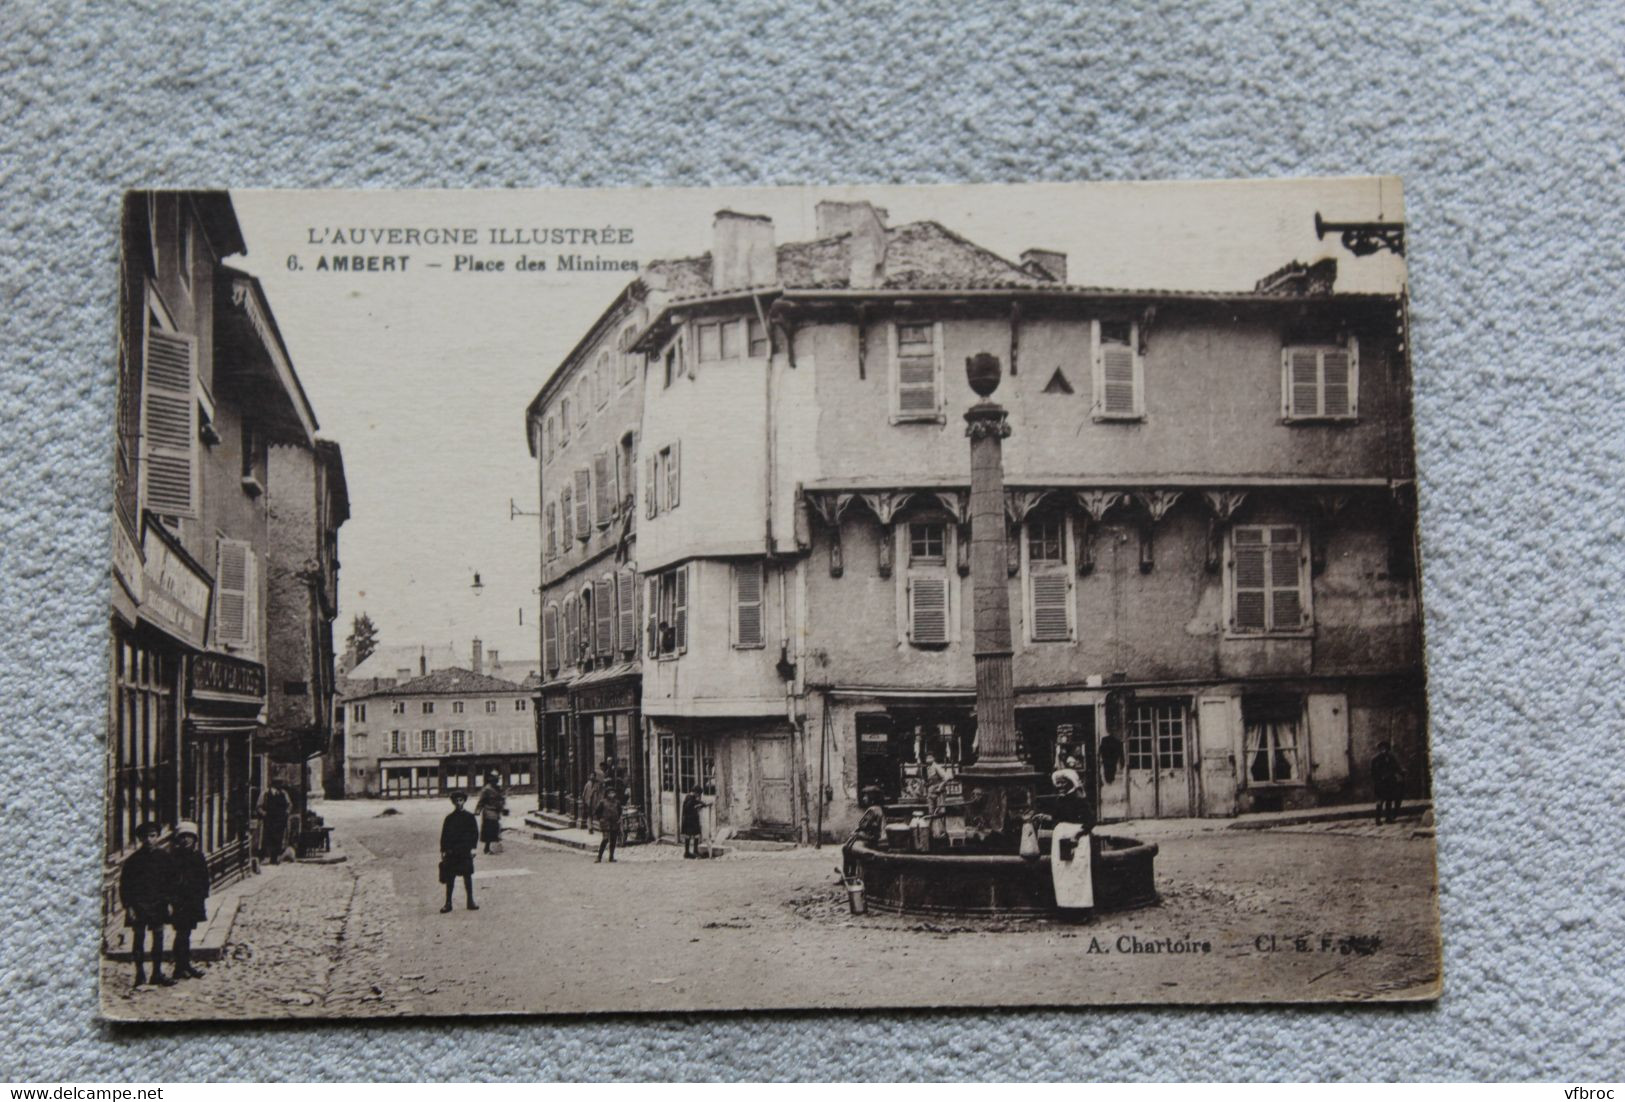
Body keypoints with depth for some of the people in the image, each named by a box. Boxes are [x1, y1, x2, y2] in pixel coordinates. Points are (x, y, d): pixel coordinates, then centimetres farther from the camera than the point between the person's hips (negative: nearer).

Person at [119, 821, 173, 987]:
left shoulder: (164, 858, 5)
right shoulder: (134, 859, -2)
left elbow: (171, 881, 11)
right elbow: (124, 884, 0)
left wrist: (169, 902, 5)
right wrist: (128, 906, -7)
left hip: (158, 904, 2)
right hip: (139, 904, -2)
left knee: (159, 938, 4)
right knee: (139, 938, 1)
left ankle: (157, 973, 12)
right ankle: (140, 974, 7)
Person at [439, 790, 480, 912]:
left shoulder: (469, 817, 3)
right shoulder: (449, 818, 5)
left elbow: (475, 833, 3)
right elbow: (444, 835, 7)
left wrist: (473, 847, -5)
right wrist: (443, 851, 2)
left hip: (466, 852, -1)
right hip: (451, 852, 1)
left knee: (467, 876, 4)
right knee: (449, 877, 3)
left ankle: (470, 902, 12)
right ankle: (448, 903, 8)